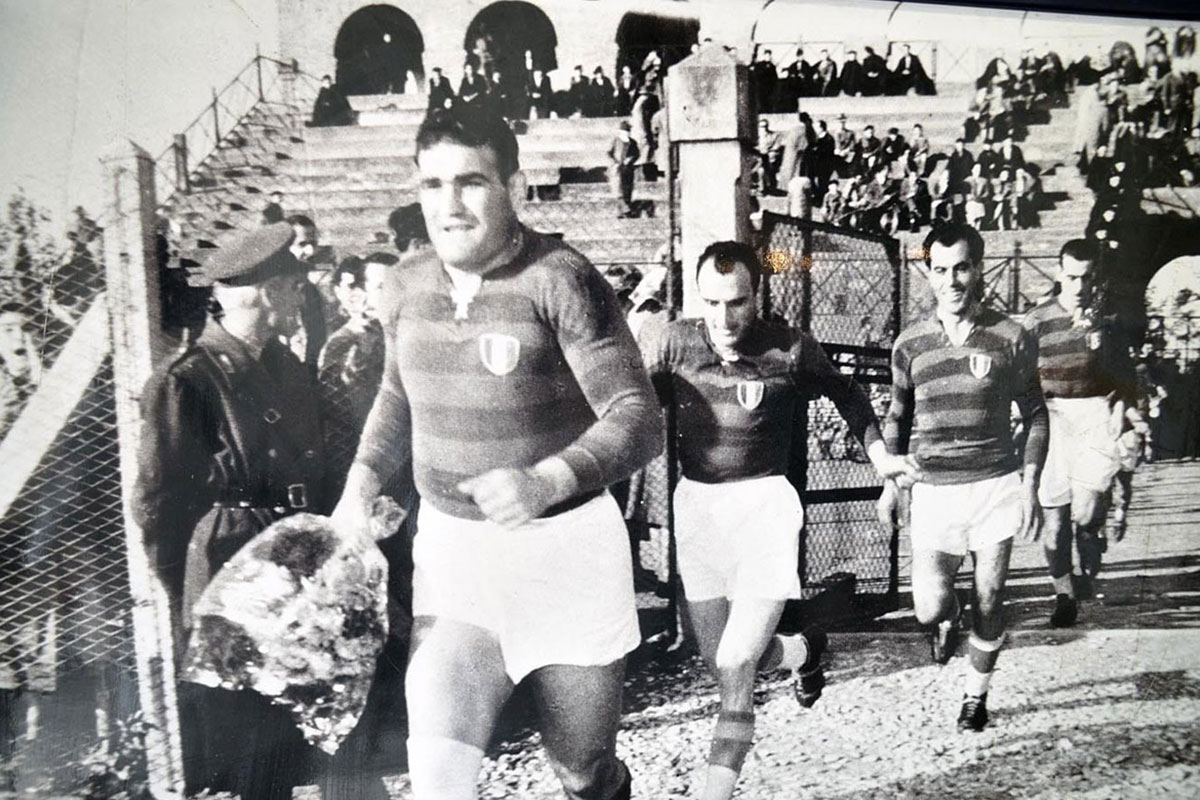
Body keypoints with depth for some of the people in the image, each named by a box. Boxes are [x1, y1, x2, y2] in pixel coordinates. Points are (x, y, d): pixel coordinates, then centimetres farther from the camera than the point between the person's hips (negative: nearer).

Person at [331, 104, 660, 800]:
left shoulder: (561, 281, -15)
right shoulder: (412, 285, 3)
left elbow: (638, 419, -20)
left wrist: (544, 483, -36)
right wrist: (363, 482, 3)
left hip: (564, 547, -4)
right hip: (450, 547, 4)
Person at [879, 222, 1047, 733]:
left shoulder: (1012, 339, -2)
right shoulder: (909, 344, 2)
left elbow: (1034, 416, 5)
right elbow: (898, 418, 12)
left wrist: (1030, 488, -3)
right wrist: (891, 483, 7)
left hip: (996, 486, -1)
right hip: (932, 490, 1)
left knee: (988, 603, 6)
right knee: (928, 607, -5)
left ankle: (976, 694, 31)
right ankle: (947, 620, 34)